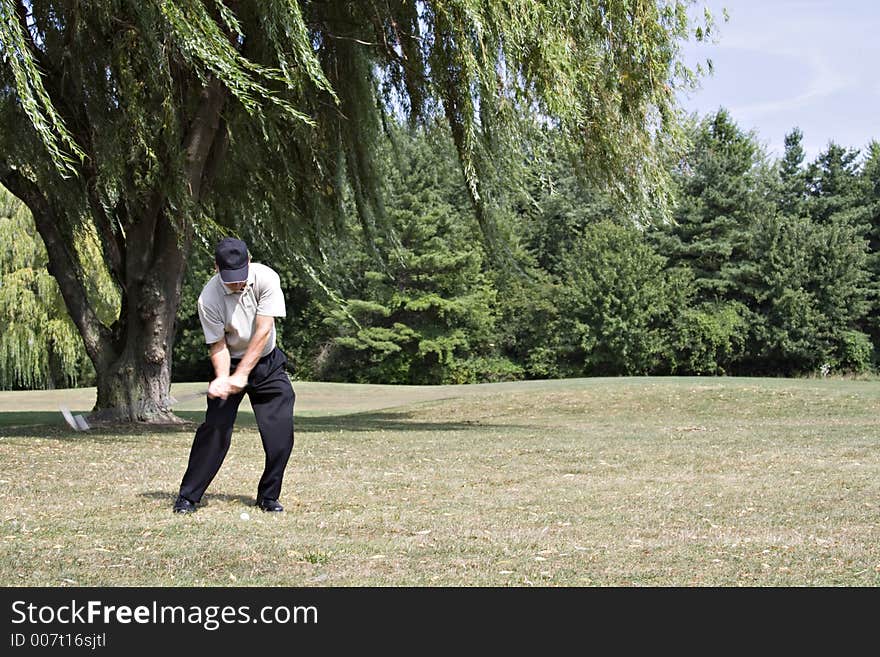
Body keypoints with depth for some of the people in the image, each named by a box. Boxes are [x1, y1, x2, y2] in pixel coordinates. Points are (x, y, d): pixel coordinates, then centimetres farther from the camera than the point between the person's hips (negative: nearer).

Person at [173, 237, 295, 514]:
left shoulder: (266, 278, -21)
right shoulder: (208, 298, -21)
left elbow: (263, 331, -23)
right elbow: (218, 345, -17)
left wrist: (241, 375, -28)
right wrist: (222, 379, -37)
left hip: (265, 363, 1)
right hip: (230, 365, -1)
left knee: (281, 431, -8)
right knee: (215, 427, -12)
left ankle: (268, 496, 7)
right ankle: (188, 497, -2)